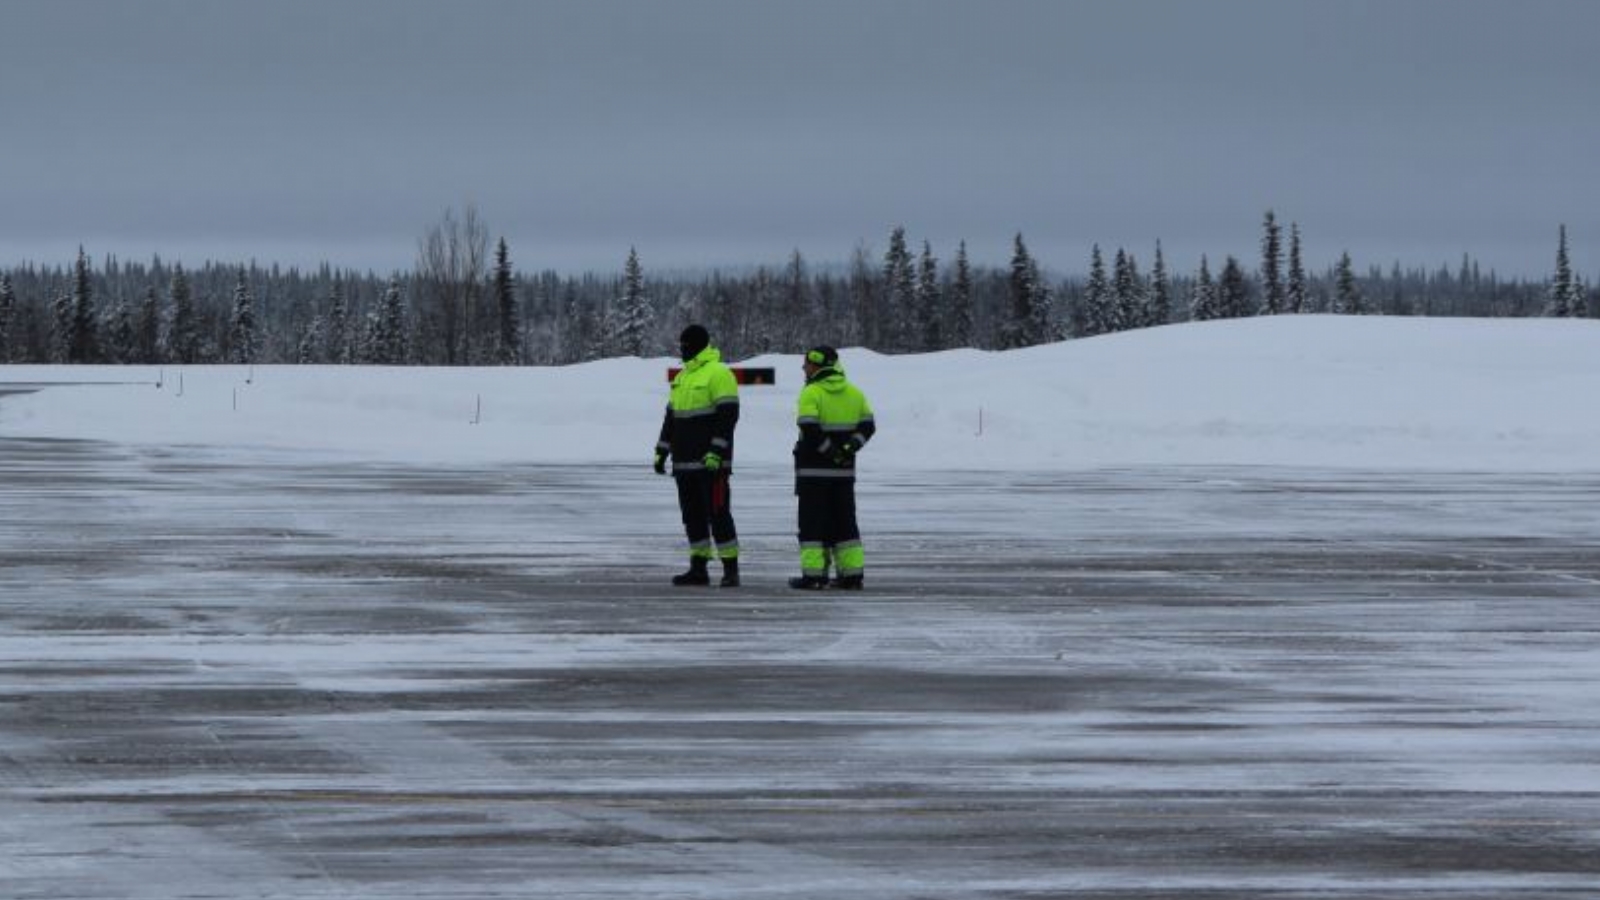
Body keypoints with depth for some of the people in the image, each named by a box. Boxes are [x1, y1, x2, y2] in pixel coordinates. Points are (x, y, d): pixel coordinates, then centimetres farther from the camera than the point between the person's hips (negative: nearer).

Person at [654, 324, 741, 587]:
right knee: (692, 515, 10)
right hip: (685, 463, 9)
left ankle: (731, 569, -7)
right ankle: (698, 568, 15)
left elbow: (728, 415, -16)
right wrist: (662, 451, 20)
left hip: (710, 462, -9)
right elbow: (671, 417, 24)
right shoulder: (683, 377, 18)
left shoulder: (718, 374, -10)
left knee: (717, 513, -9)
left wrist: (716, 452, -22)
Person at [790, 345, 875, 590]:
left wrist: (830, 450, -12)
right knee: (844, 521, 12)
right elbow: (867, 426, 7)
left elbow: (810, 431, -20)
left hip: (813, 468, -6)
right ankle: (852, 573, 9)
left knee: (813, 522, -1)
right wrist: (850, 447, -4)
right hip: (844, 470, 6)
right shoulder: (853, 393, 9)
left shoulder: (811, 394, -11)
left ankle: (813, 574, -6)